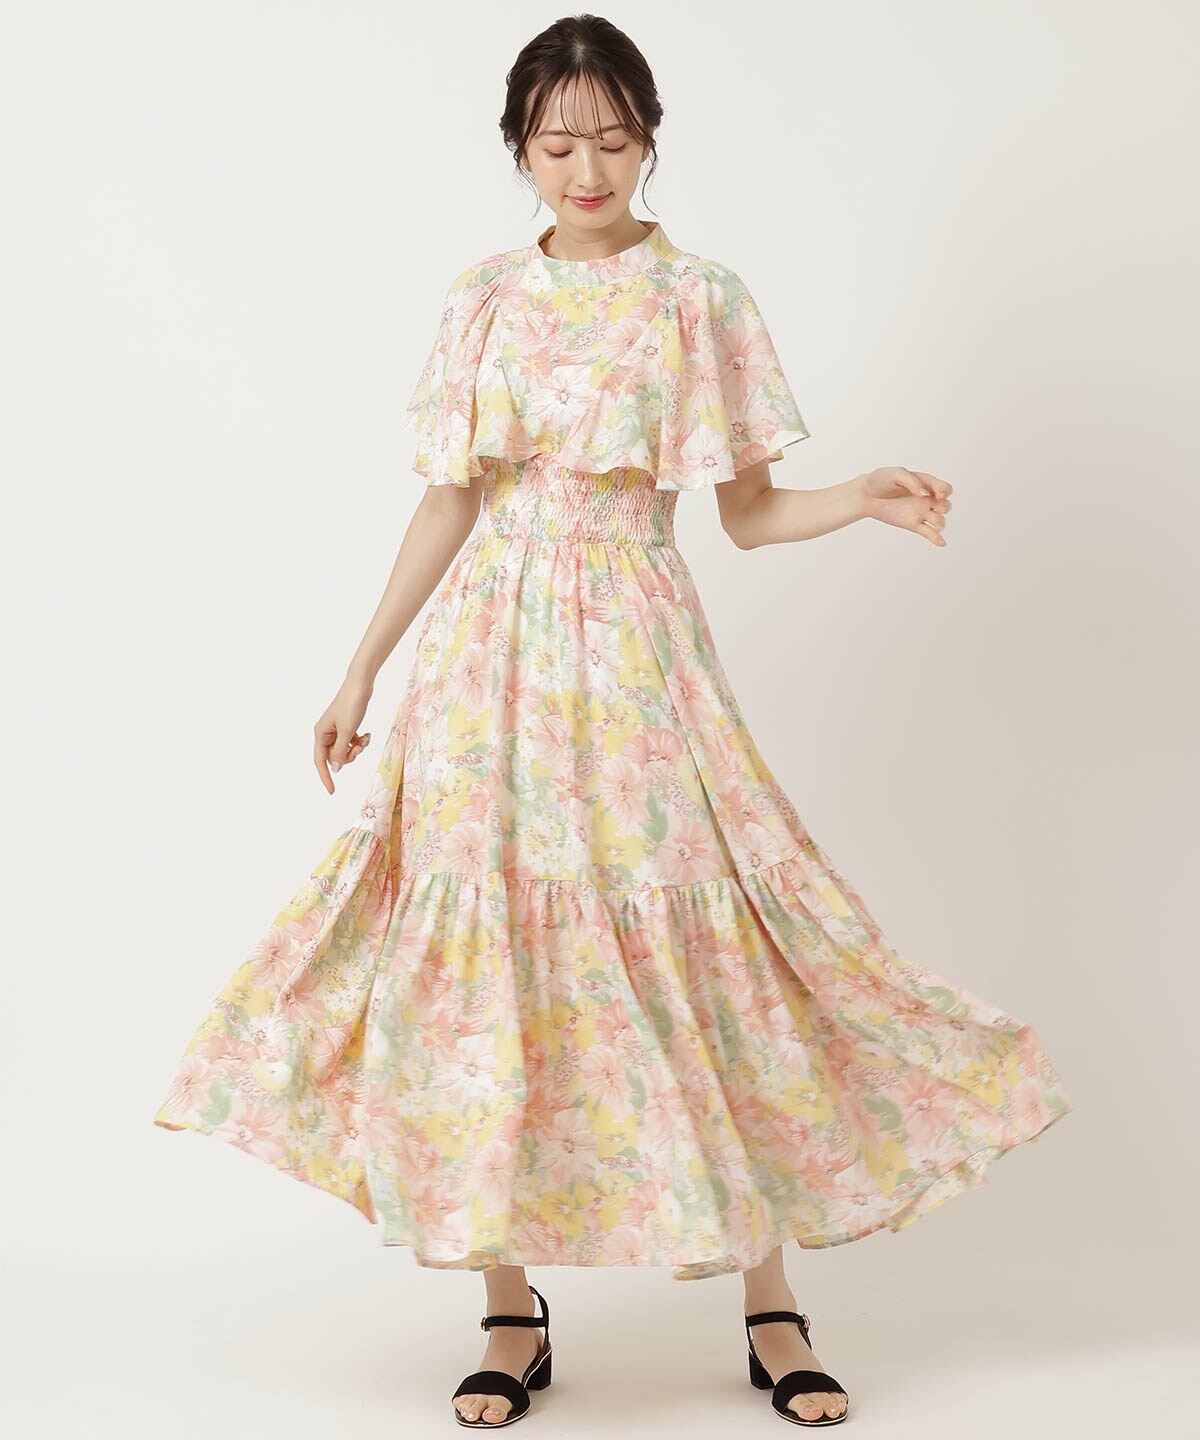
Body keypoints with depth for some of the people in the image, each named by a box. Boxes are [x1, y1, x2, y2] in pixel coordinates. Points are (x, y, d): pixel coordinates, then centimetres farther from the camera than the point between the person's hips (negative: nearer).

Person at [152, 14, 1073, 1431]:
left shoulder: (697, 299, 3)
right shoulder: (484, 300, 8)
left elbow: (749, 513, 3)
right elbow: (449, 503, 10)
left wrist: (869, 498, -16)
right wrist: (361, 672, 9)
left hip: (634, 651, -2)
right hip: (491, 652, 2)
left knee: (695, 955, -4)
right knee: (489, 955, 0)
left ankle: (772, 1304, 11)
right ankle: (512, 1311, 14)